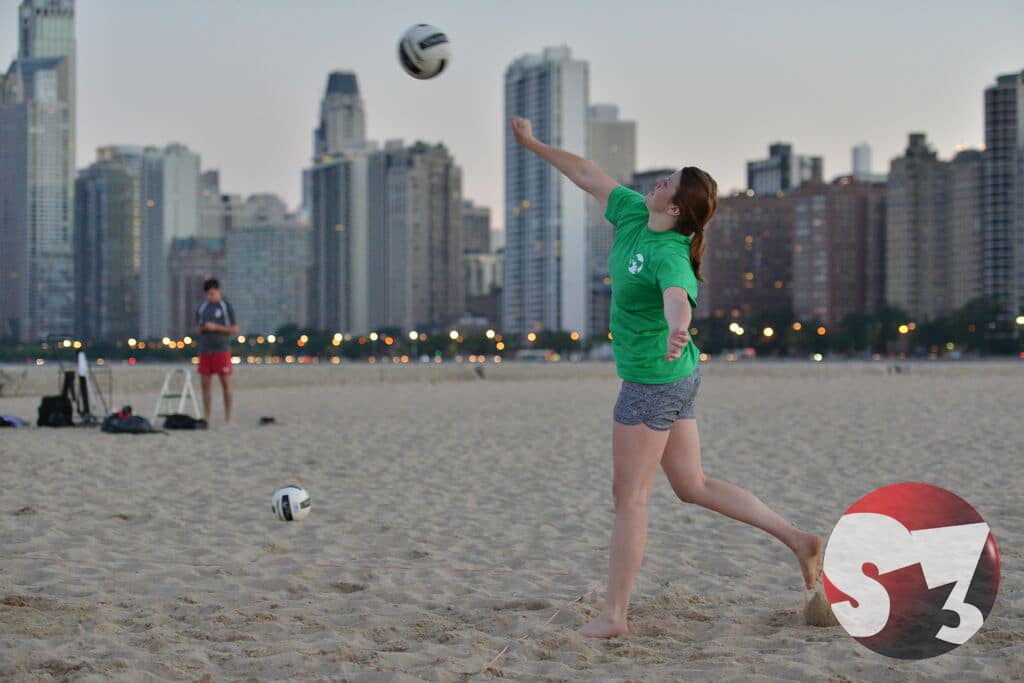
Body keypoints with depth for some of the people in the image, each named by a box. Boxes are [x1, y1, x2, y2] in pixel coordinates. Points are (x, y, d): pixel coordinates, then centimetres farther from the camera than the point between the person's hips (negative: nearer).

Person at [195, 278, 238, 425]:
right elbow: (198, 329, 18)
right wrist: (202, 328, -6)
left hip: (222, 350, -4)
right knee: (205, 384, 3)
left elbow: (235, 329, -4)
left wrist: (216, 327, -14)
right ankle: (206, 417, 7)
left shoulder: (226, 307, -1)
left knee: (225, 383, -1)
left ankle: (228, 417, 3)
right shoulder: (202, 308, 12)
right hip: (205, 350, 5)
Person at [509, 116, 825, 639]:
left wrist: (677, 329, -68)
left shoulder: (669, 256, -25)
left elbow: (678, 296, -47)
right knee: (693, 486, 16)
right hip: (675, 379, 9)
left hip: (653, 380, -9)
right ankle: (797, 540, 18)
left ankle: (613, 616, 8)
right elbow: (588, 175, 14)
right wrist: (534, 145, 20)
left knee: (629, 498, 0)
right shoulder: (633, 214, 1)